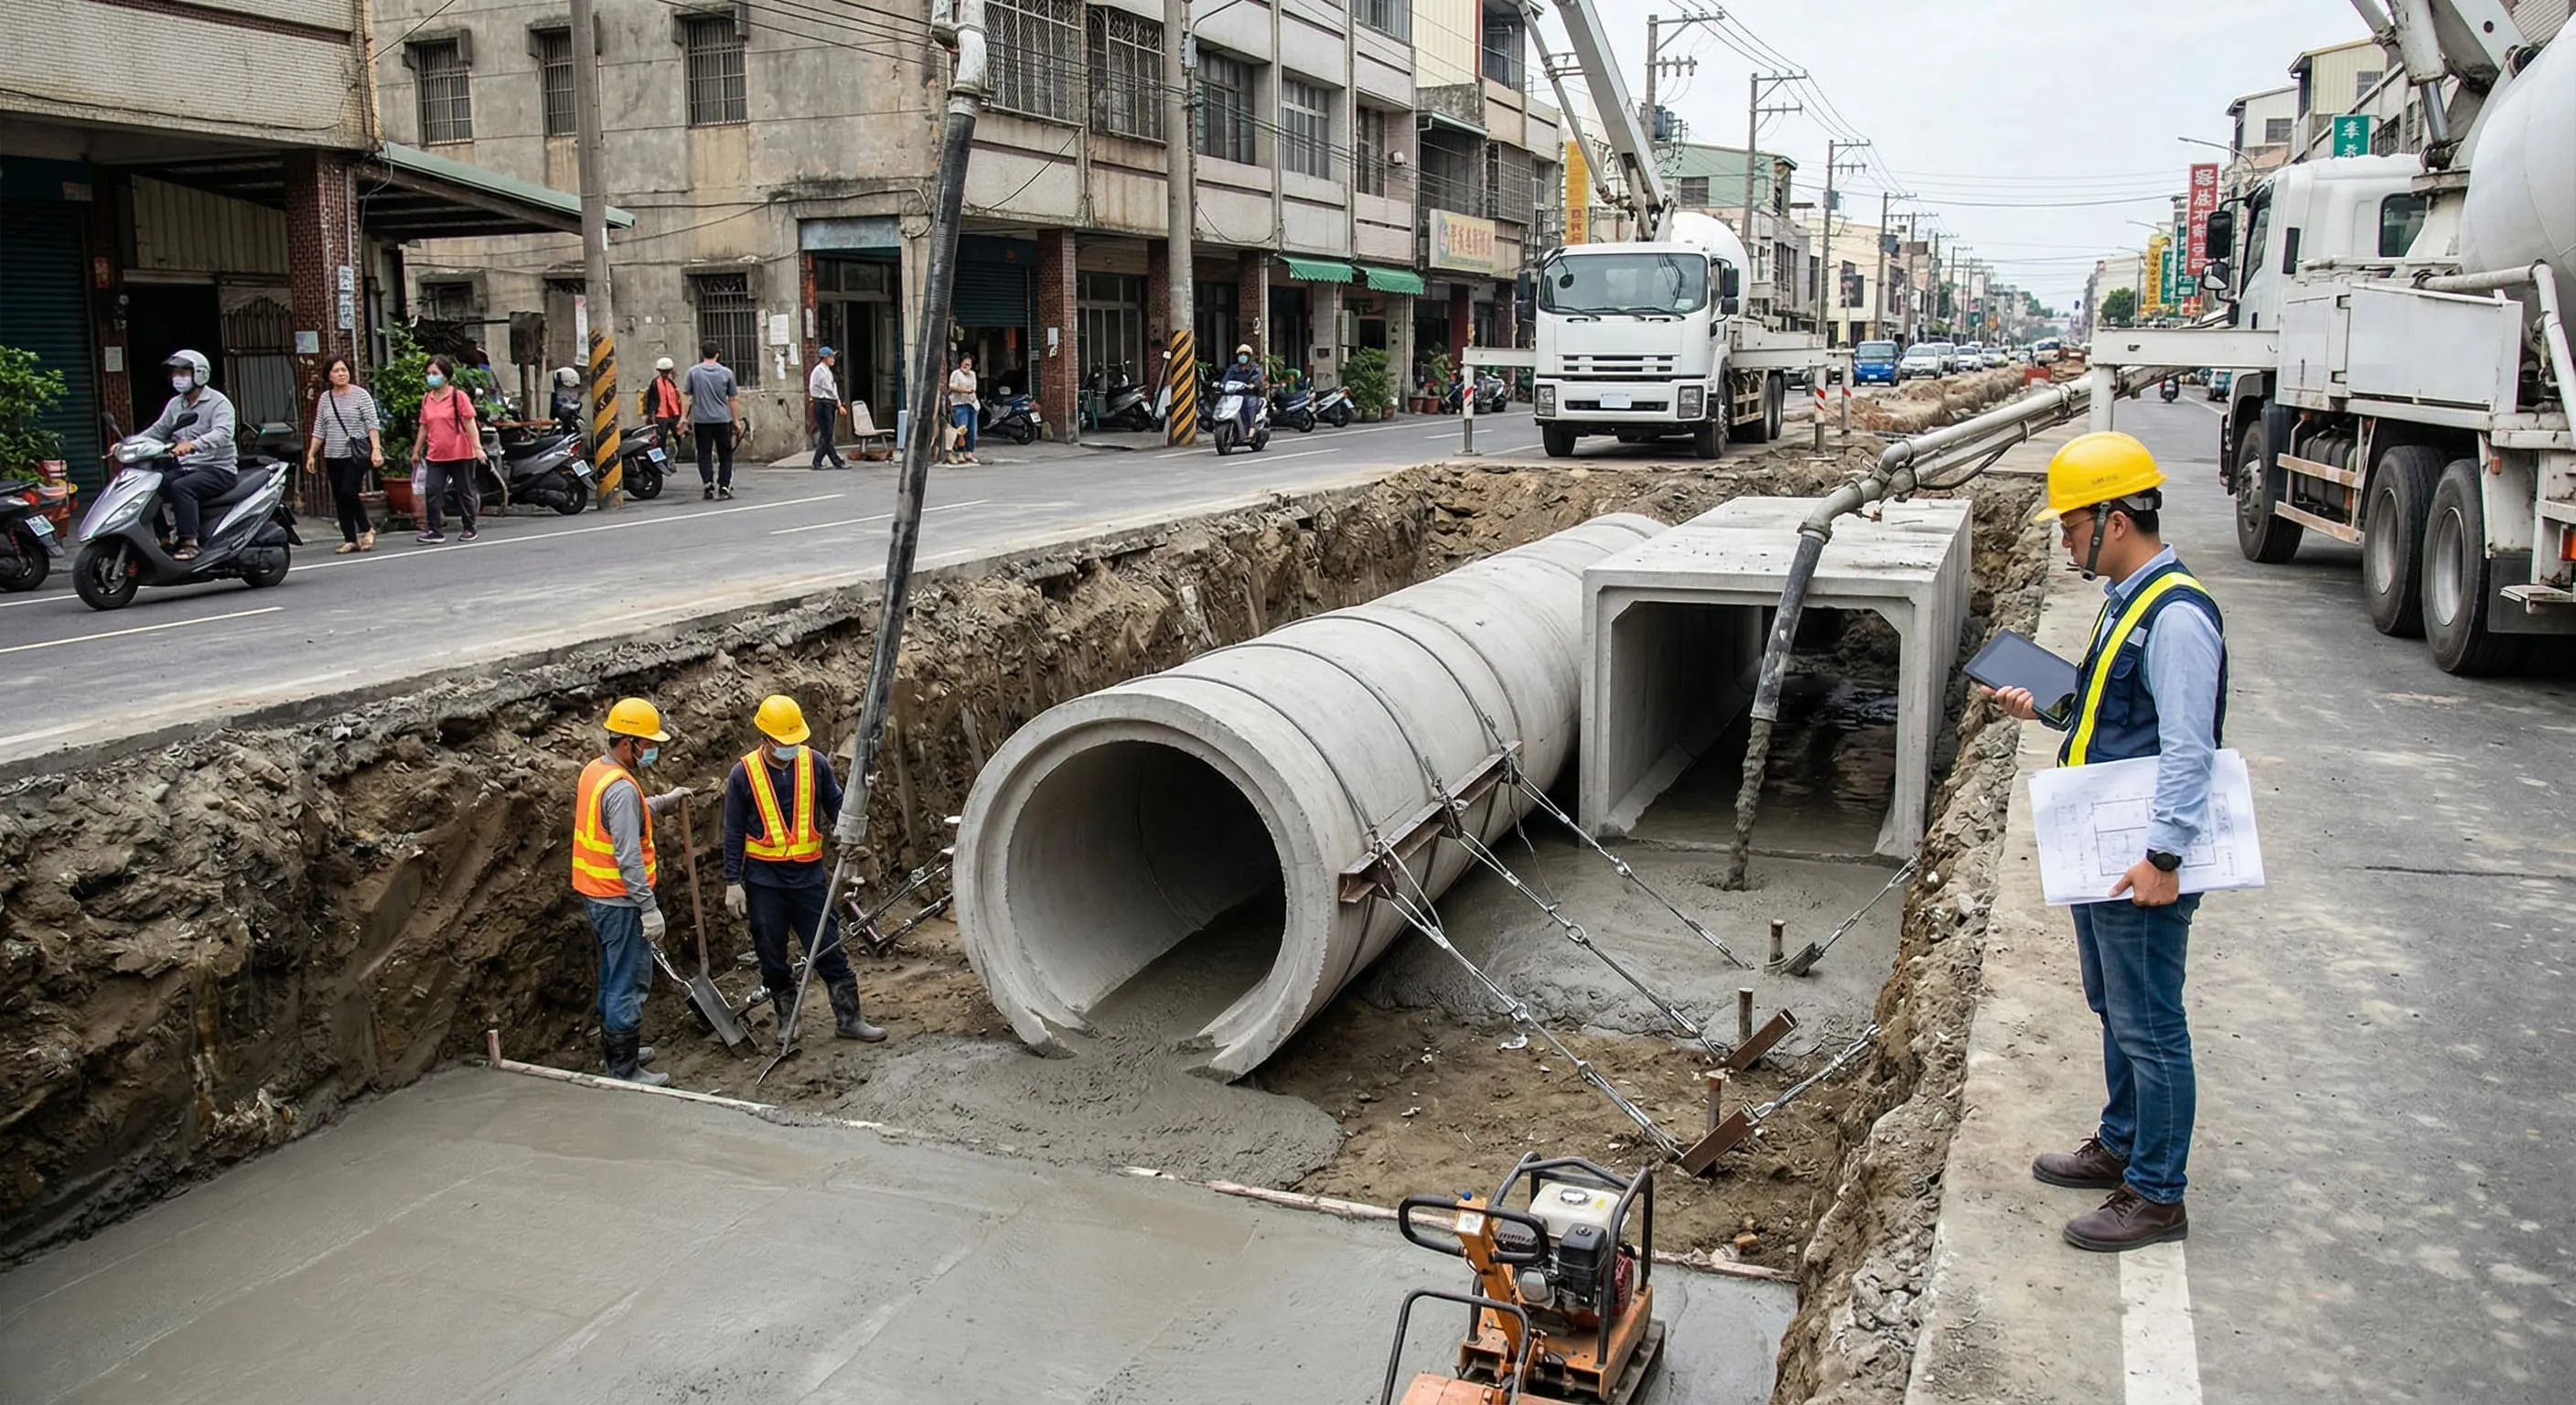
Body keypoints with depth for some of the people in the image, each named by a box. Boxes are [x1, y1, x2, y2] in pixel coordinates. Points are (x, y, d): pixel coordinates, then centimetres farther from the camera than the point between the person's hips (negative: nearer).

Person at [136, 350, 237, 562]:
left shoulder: (218, 403, -9)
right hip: (186, 468, 8)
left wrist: (193, 444, -43)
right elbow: (158, 430, 14)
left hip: (218, 470, -8)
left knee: (180, 487, -32)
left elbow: (223, 434, -26)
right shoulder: (175, 404, 16)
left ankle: (189, 542, -32)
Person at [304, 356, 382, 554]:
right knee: (339, 499, 4)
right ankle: (350, 540, 9)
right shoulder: (325, 398, 11)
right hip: (333, 456, 5)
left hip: (356, 454, -5)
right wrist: (311, 454, 8)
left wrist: (376, 449, -17)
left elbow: (372, 425, -6)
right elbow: (319, 430, 14)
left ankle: (367, 529, 4)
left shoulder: (360, 394, -2)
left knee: (349, 492, -16)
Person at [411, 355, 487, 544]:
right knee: (431, 491, -8)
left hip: (460, 454, -4)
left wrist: (477, 447, -17)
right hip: (435, 456, 4)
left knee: (465, 492, 6)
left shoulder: (459, 396, -5)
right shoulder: (426, 399, 9)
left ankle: (469, 529, 17)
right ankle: (435, 530, -6)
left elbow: (470, 423, -9)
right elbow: (424, 427, 15)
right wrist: (416, 452, 17)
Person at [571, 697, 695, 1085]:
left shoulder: (595, 770, 7)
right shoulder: (621, 788, -24)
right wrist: (649, 908, -23)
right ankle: (624, 1071, 5)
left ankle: (614, 1050, 35)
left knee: (614, 976, 22)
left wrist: (664, 801, 29)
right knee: (629, 982, -2)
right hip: (620, 900, -10)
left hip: (596, 894, 10)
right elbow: (628, 857, -26)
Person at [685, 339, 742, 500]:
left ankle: (709, 488, 2)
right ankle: (724, 486, 0)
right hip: (723, 420, 0)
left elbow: (688, 397, 0)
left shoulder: (693, 372, -1)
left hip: (701, 420, 0)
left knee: (704, 455, 7)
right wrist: (736, 420, 10)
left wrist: (685, 418, 7)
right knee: (725, 455, 8)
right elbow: (733, 399, 3)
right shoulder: (726, 372, -1)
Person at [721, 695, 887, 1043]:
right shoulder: (743, 774, -6)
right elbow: (734, 834, -1)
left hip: (808, 874, 1)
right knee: (773, 958, 10)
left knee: (830, 949, 3)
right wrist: (733, 883, -3)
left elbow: (837, 807, 6)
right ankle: (787, 1023, 24)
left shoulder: (815, 764, -2)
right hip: (764, 879, -1)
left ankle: (848, 1018, 11)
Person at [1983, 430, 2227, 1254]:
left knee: (2148, 1025, 0)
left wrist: (2164, 855, -27)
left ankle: (2156, 1195, 11)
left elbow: (2188, 749, -25)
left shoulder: (2176, 616, -20)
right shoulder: (2126, 601, 12)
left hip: (2144, 866, -10)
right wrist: (2045, 710, 10)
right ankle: (2121, 1145, 38)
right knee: (2115, 1010, 22)